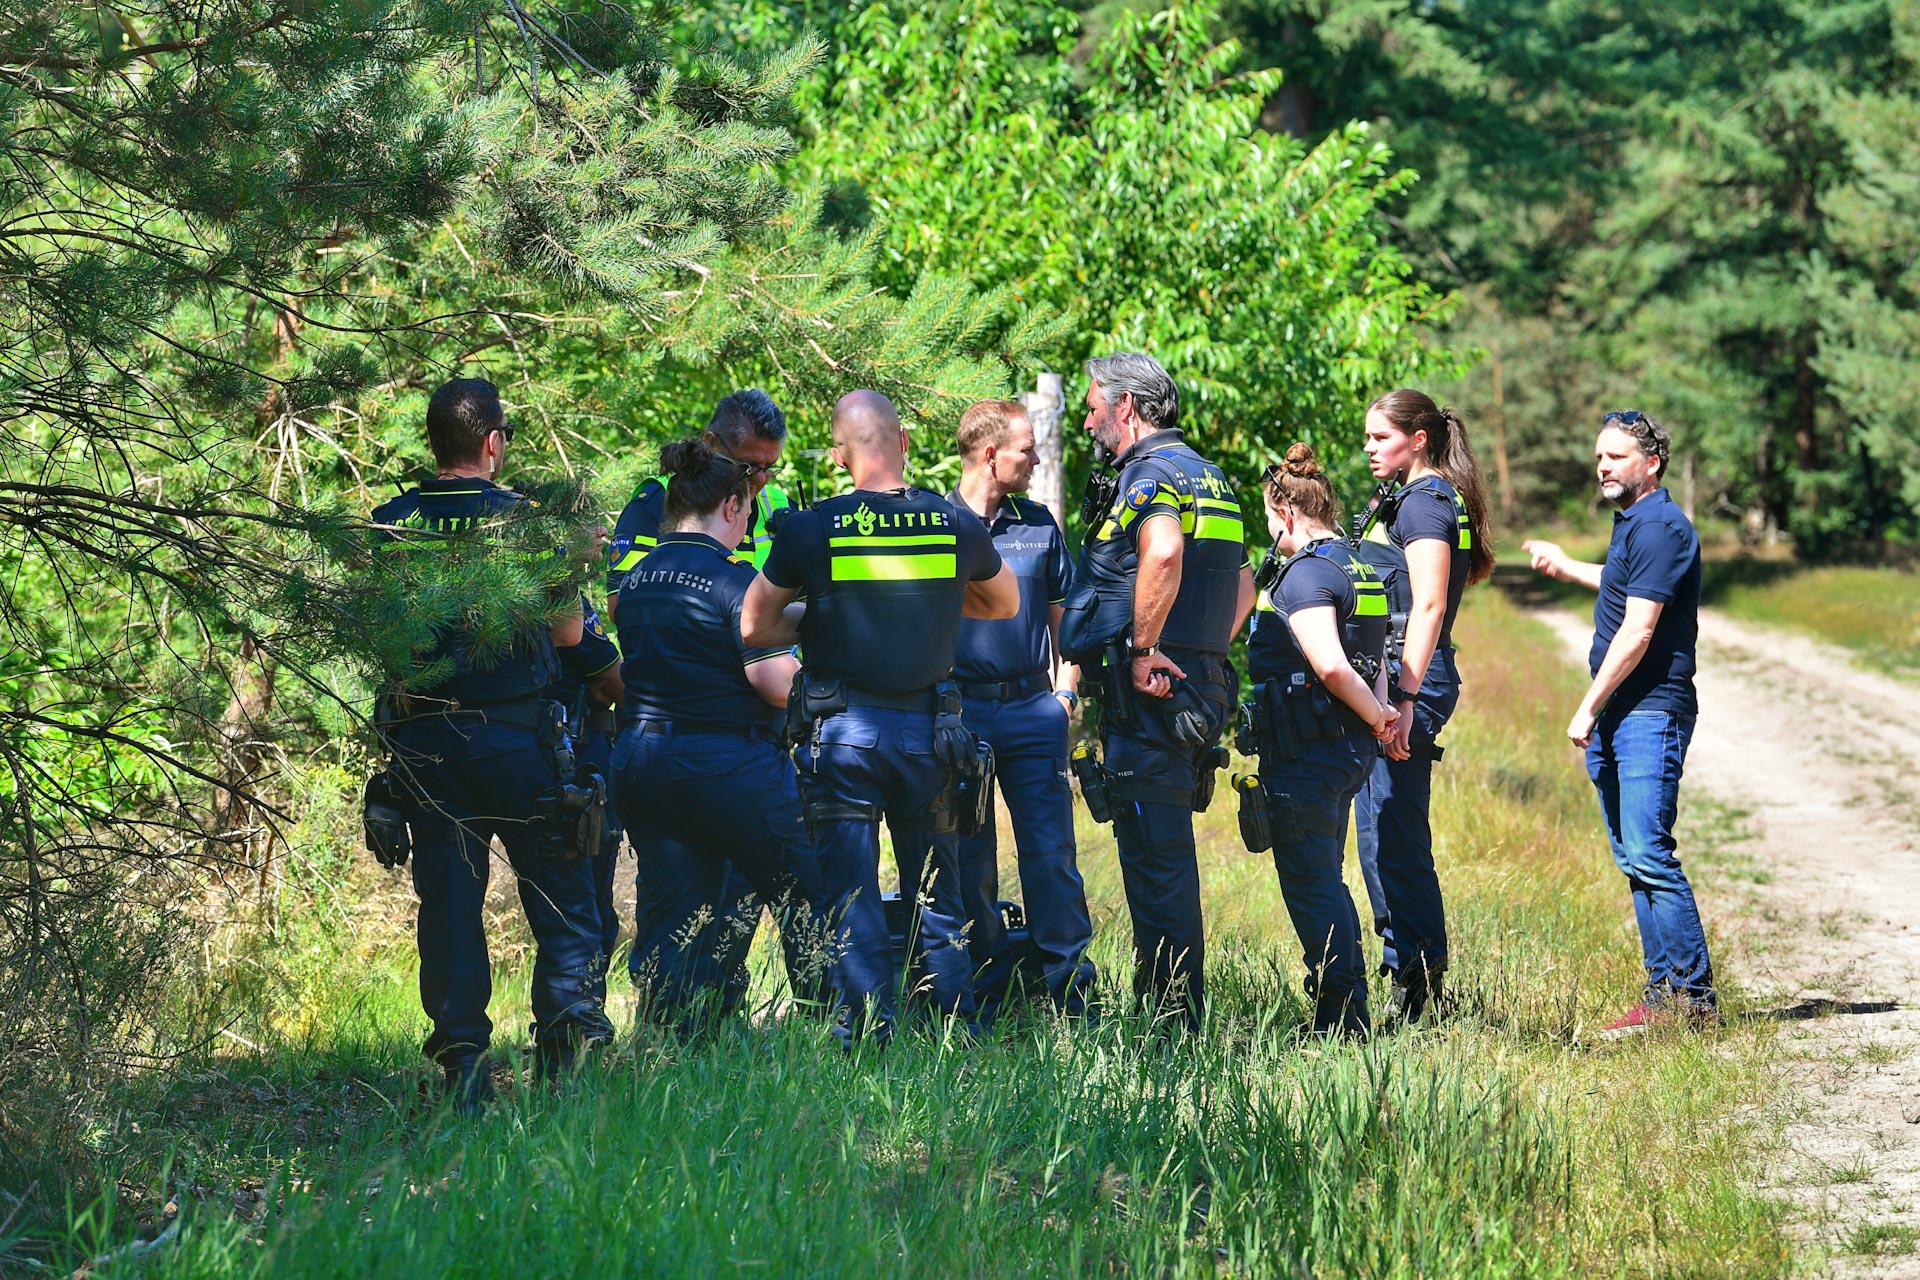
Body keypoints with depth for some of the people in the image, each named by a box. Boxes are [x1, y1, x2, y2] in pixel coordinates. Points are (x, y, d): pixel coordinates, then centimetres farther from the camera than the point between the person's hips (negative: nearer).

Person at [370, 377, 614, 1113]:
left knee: (448, 902, 6)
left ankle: (463, 1063, 2)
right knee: (561, 898, 7)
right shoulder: (521, 520, -8)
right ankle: (568, 1041, -1)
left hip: (423, 741, 3)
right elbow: (567, 631, -2)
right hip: (514, 735, -3)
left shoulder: (390, 525, 0)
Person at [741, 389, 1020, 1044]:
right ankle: (959, 1029, 15)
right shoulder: (957, 524, -2)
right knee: (937, 891, 13)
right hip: (928, 730, 2)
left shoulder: (810, 530, -9)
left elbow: (753, 626, 1)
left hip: (842, 730, -2)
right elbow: (1005, 603, 17)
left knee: (852, 893, 4)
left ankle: (871, 1034, 2)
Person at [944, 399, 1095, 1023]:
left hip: (1033, 711, 2)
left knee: (1052, 855, -3)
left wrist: (1064, 693, 8)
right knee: (970, 864, 3)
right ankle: (985, 1000, 11)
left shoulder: (1038, 525, 11)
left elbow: (1063, 615, 18)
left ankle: (1070, 992, 2)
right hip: (958, 709, -2)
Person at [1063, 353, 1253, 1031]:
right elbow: (1244, 585, 27)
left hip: (1150, 693, -10)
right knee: (1168, 851, 16)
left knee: (1152, 853, -5)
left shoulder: (1150, 472, -11)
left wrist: (1143, 649, -25)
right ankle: (1181, 1005, 21)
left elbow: (1162, 551, -33)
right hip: (1201, 685, 10)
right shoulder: (1209, 475, 20)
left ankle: (1169, 1015, -2)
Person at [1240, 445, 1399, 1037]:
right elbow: (1371, 661, 18)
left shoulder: (1305, 574, -17)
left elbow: (1331, 667, -27)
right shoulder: (1356, 566, 13)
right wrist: (1380, 712, 4)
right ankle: (1350, 1011, 22)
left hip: (1306, 755, -9)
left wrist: (1375, 717, -14)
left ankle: (1340, 1020, 1)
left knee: (1310, 884, -2)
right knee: (1325, 879, 18)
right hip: (1349, 751, 9)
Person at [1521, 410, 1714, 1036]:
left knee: (1649, 855, -14)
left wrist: (1589, 707, -15)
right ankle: (1664, 991, 12)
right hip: (1618, 719, 10)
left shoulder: (1658, 527, -14)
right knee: (1633, 859, 9)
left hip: (1650, 716, -10)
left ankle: (1692, 996, -11)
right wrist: (1568, 568, 51)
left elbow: (1637, 631, -19)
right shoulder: (1632, 523, 18)